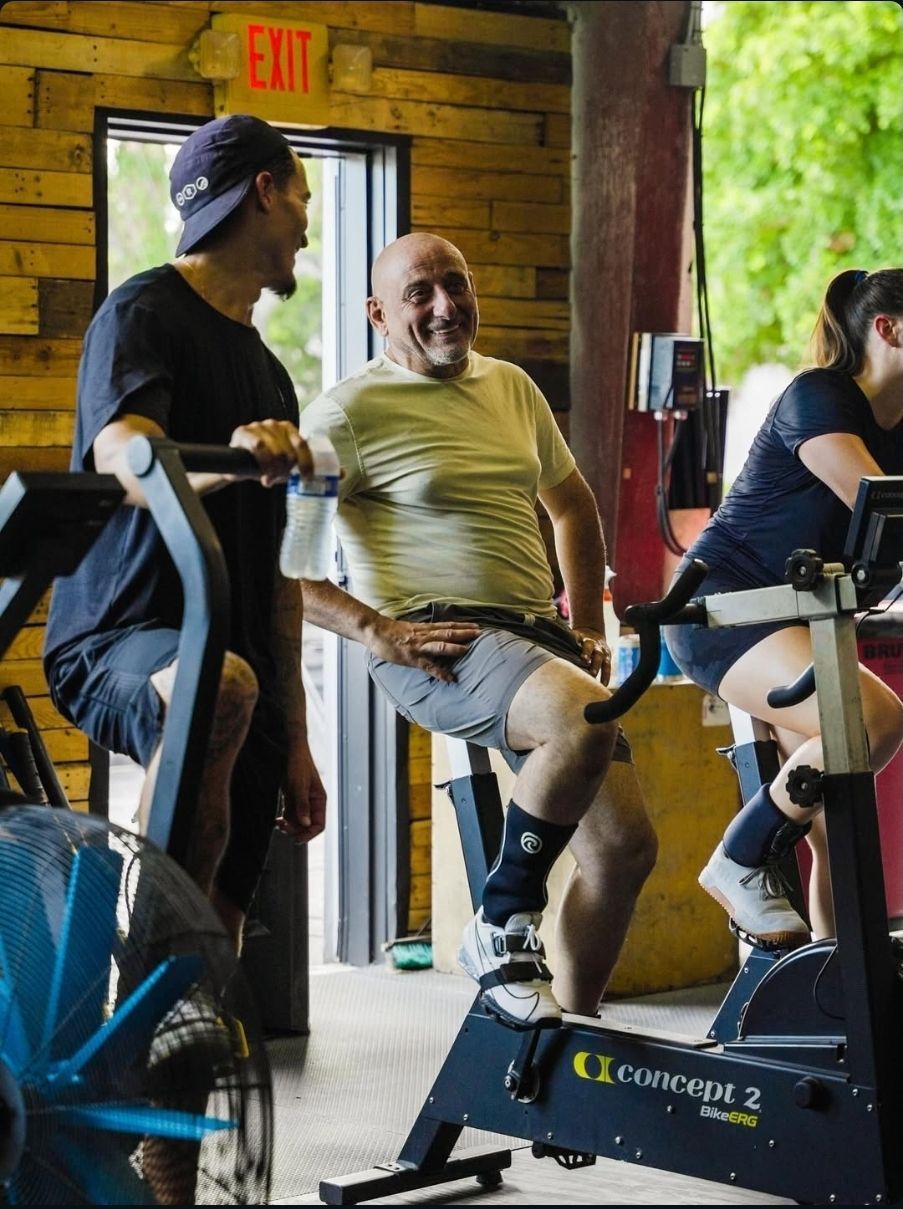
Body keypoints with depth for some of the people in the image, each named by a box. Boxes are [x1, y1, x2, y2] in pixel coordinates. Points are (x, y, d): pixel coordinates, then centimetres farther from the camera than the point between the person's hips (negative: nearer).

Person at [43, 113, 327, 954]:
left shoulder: (266, 370, 25)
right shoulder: (145, 313, 0)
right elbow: (124, 460, -20)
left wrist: (294, 739, 21)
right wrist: (223, 461, -42)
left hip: (244, 665, 8)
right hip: (118, 641, -8)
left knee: (222, 933, -3)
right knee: (217, 686, -39)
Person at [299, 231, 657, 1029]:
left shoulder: (512, 388, 16)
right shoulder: (352, 410, -5)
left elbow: (573, 505, 30)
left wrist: (588, 628, 20)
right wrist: (379, 632, -18)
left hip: (536, 635, 7)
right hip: (437, 646, -7)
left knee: (626, 847, 1)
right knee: (588, 720, -34)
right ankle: (503, 927, -15)